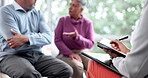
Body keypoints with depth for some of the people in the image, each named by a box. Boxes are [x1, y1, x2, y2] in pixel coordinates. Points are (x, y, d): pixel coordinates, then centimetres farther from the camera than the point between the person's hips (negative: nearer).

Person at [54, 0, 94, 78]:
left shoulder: (88, 23, 2)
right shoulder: (63, 20, 0)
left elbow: (90, 44, -5)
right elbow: (57, 40, -3)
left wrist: (77, 37, -23)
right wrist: (70, 53, -16)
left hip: (81, 53, 2)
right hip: (65, 54, -1)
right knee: (78, 66, -34)